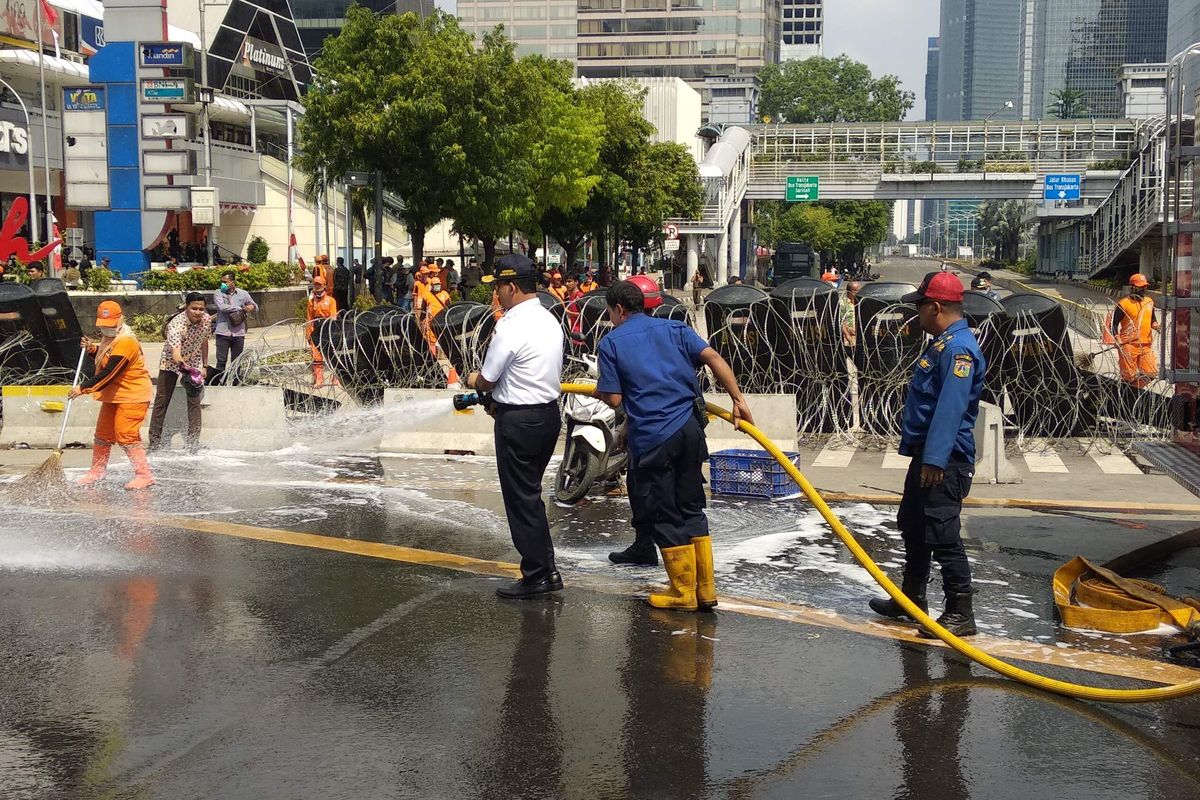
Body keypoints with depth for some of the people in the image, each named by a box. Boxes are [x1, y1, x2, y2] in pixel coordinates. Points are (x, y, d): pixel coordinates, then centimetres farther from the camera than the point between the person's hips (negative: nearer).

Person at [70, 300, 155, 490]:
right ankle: (97, 472, 30)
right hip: (113, 395, 10)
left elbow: (108, 372, -27)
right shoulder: (110, 337, 9)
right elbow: (104, 359, 21)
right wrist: (93, 349, 0)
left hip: (132, 396, -10)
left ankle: (144, 475, -10)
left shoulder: (125, 342, -24)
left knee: (125, 435, -15)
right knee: (103, 434, 16)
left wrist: (83, 388, -25)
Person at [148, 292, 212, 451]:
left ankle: (194, 442, 2)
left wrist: (204, 365, 10)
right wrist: (182, 364, -67)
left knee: (194, 402, -2)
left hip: (194, 362, 4)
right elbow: (176, 353, -47)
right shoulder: (176, 325, -34)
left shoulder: (206, 320, -16)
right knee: (162, 401, -2)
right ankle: (154, 441, 5)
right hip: (171, 362, -4)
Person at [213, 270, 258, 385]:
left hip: (238, 333, 2)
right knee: (221, 360, -2)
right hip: (223, 332, -2)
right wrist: (241, 308, -12)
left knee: (236, 362, 8)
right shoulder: (218, 293, 1)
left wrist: (252, 307, -9)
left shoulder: (243, 294, 7)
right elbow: (222, 307, -16)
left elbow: (255, 307, 17)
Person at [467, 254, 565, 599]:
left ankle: (536, 577, 9)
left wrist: (473, 379, 11)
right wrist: (500, 397, 19)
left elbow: (486, 380, -11)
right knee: (531, 496, 19)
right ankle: (547, 570, 23)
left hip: (518, 421, -9)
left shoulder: (510, 326, -19)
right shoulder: (550, 320, 8)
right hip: (549, 413, 9)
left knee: (521, 500, 2)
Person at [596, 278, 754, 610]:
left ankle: (683, 592, 14)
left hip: (651, 437, -5)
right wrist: (737, 399, -3)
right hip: (689, 427, 5)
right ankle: (705, 589, 19)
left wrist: (598, 390, 18)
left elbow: (614, 398, -4)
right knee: (691, 508, 16)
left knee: (663, 516, 7)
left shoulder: (611, 342, 2)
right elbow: (713, 358, -1)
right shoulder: (674, 328, 13)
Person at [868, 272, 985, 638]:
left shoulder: (959, 348, -19)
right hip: (927, 456, 11)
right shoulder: (941, 344, 16)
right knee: (912, 526, 20)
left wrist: (934, 459, -32)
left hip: (944, 461, -11)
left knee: (942, 535, -8)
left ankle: (960, 614, -1)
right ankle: (911, 598, 33)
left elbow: (951, 408, -28)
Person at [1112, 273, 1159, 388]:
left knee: (1150, 373, 2)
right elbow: (1114, 323, -5)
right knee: (1129, 376, -2)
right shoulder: (1123, 304, -7)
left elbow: (1152, 320, 22)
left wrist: (1155, 325, -2)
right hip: (1129, 345, -5)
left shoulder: (1149, 302, 12)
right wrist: (1117, 340, -16)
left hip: (1146, 345, 6)